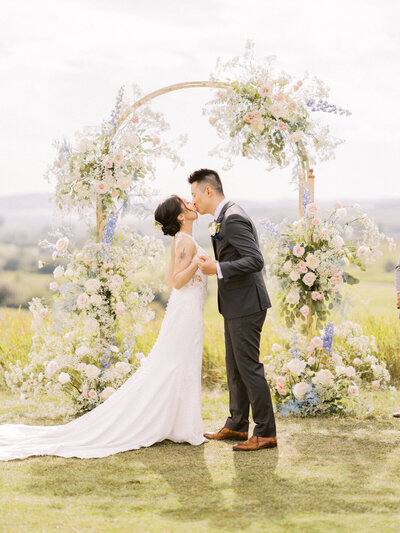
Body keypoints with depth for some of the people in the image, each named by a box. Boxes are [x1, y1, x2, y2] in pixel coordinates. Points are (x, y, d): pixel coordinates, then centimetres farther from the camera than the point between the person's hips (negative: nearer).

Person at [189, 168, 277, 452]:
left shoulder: (233, 219, -19)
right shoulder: (223, 218, 14)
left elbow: (255, 261, -25)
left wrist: (218, 268, -23)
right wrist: (213, 263, 11)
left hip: (246, 305, -11)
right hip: (235, 305, 11)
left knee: (249, 367, -5)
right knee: (234, 367, 17)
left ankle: (266, 433, 2)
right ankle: (237, 426, 28)